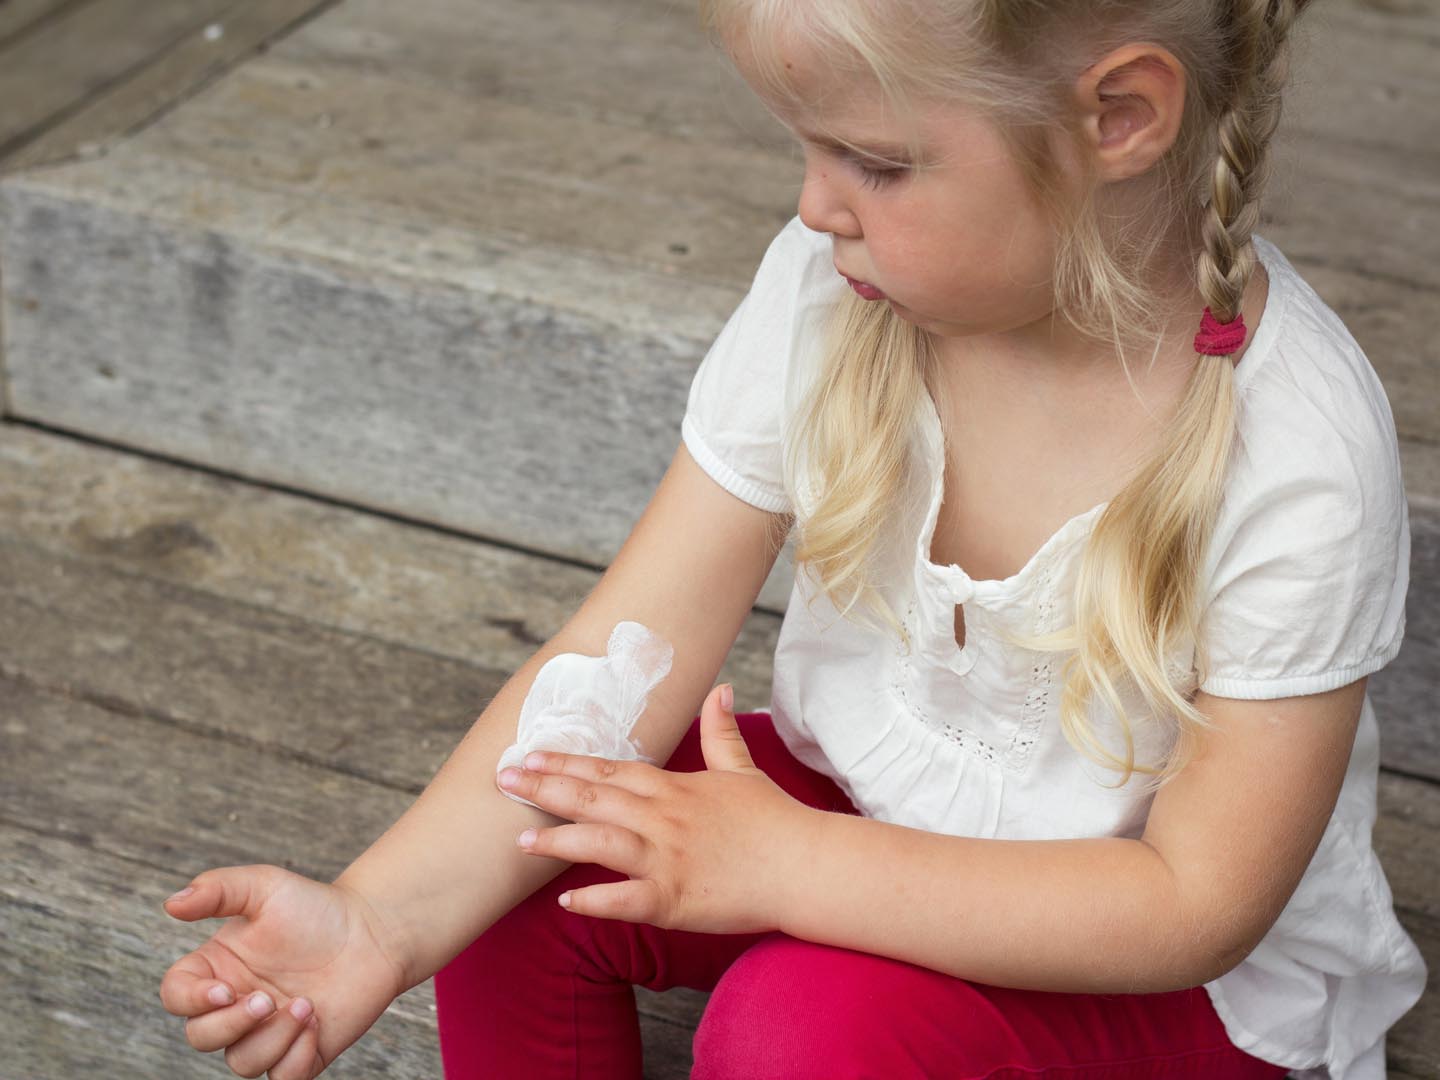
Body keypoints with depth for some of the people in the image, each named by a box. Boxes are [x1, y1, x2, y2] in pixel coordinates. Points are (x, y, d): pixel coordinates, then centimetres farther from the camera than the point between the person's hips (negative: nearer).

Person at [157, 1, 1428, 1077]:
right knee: (508, 877, -18)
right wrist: (379, 917, -29)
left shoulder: (1297, 458, -29)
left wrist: (783, 862, -30)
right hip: (869, 798, 5)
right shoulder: (831, 287, -16)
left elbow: (1198, 900, -24)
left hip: (1182, 975, -4)